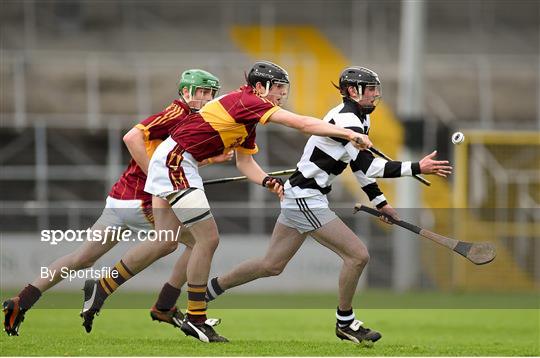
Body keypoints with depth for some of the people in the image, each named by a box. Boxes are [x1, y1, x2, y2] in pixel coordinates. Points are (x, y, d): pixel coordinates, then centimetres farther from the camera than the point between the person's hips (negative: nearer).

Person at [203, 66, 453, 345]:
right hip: (305, 199, -11)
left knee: (271, 265, 17)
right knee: (358, 256, -10)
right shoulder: (346, 120, -21)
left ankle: (209, 290, 29)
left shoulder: (358, 118, 11)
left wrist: (380, 202, 19)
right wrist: (417, 168, -32)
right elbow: (367, 166, -28)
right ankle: (345, 323, 5)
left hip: (298, 196, 11)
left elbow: (359, 164, 21)